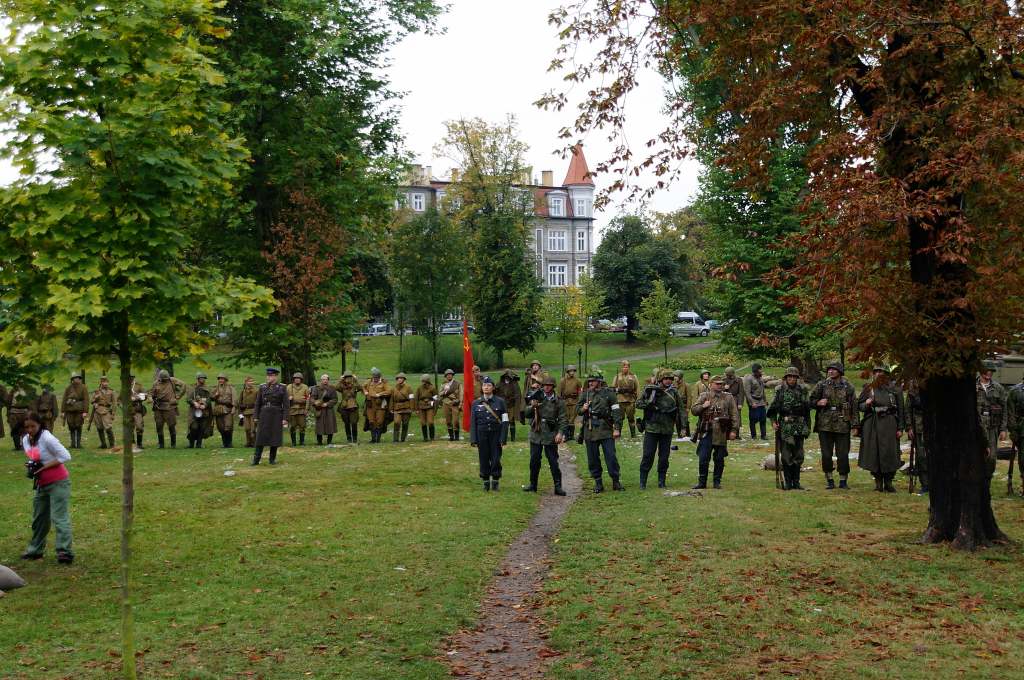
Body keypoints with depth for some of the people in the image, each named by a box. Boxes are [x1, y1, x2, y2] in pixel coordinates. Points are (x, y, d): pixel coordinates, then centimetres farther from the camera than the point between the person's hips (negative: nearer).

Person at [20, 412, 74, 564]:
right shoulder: (25, 440, 4)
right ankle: (35, 550, 31)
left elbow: (65, 456, -22)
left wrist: (43, 467, -21)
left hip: (58, 483, -8)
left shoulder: (47, 438, -19)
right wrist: (32, 467, -4)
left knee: (59, 517, -13)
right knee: (39, 518, 18)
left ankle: (65, 551, -17)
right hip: (41, 484, 8)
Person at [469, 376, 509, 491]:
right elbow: (473, 422, 5)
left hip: (496, 435, -1)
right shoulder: (476, 403, 5)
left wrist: (503, 438, -9)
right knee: (484, 459, 5)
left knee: (496, 460, -1)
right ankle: (486, 482, 17)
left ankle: (495, 482, 13)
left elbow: (505, 421, -2)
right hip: (482, 435, 2)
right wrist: (473, 440, -1)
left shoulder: (500, 402, 0)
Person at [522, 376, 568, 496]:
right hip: (536, 434, 3)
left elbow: (564, 419, -2)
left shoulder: (559, 401, -1)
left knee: (553, 462, -2)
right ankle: (533, 484, 23)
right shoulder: (536, 397, 4)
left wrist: (561, 433, -15)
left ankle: (558, 486, 4)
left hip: (550, 436, -2)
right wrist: (532, 406, -14)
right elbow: (527, 414, 6)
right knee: (534, 461, 10)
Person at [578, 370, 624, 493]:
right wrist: (582, 409, -8)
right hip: (590, 431, 4)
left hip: (606, 429, -3)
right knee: (593, 458, 6)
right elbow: (578, 410, 16)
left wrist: (617, 428, -9)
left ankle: (616, 482, 8)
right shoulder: (585, 394, 9)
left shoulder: (608, 393, -2)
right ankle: (598, 483, 17)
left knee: (611, 456, -3)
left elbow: (616, 411, -3)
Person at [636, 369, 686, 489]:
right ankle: (642, 481, 7)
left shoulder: (674, 393, 5)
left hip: (667, 430, 2)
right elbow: (638, 404, 2)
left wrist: (682, 426, 0)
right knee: (648, 456, -1)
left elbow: (681, 409, 7)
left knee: (664, 457, 7)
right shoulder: (649, 390, -1)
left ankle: (661, 481, 17)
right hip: (651, 428, -2)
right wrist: (649, 405, -16)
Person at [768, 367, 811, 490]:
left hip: (799, 427, 3)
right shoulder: (780, 390, 0)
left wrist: (807, 426, 8)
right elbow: (773, 408, 3)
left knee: (798, 455, 7)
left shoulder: (803, 390, 7)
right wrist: (773, 421, -9)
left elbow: (807, 409, 10)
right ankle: (787, 482, 5)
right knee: (786, 456, -1)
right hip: (785, 426, -3)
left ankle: (796, 481, 14)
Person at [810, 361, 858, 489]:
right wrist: (818, 403, -10)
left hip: (842, 425, -1)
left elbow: (854, 407, 5)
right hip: (825, 425, 1)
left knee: (843, 454, 0)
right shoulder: (821, 385, 6)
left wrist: (854, 425, -1)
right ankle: (829, 480, 14)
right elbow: (811, 400, 13)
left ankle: (843, 481, 11)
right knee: (826, 454, 3)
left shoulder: (848, 387, 5)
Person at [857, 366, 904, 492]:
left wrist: (900, 428, 1)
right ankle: (878, 481, 10)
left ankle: (888, 482, 6)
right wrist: (867, 404, -9)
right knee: (873, 452, 0)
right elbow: (859, 406, 14)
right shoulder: (868, 389, 9)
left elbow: (900, 409, 6)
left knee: (890, 452, -5)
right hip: (872, 424, 1)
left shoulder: (894, 390, 5)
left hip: (889, 424, -1)